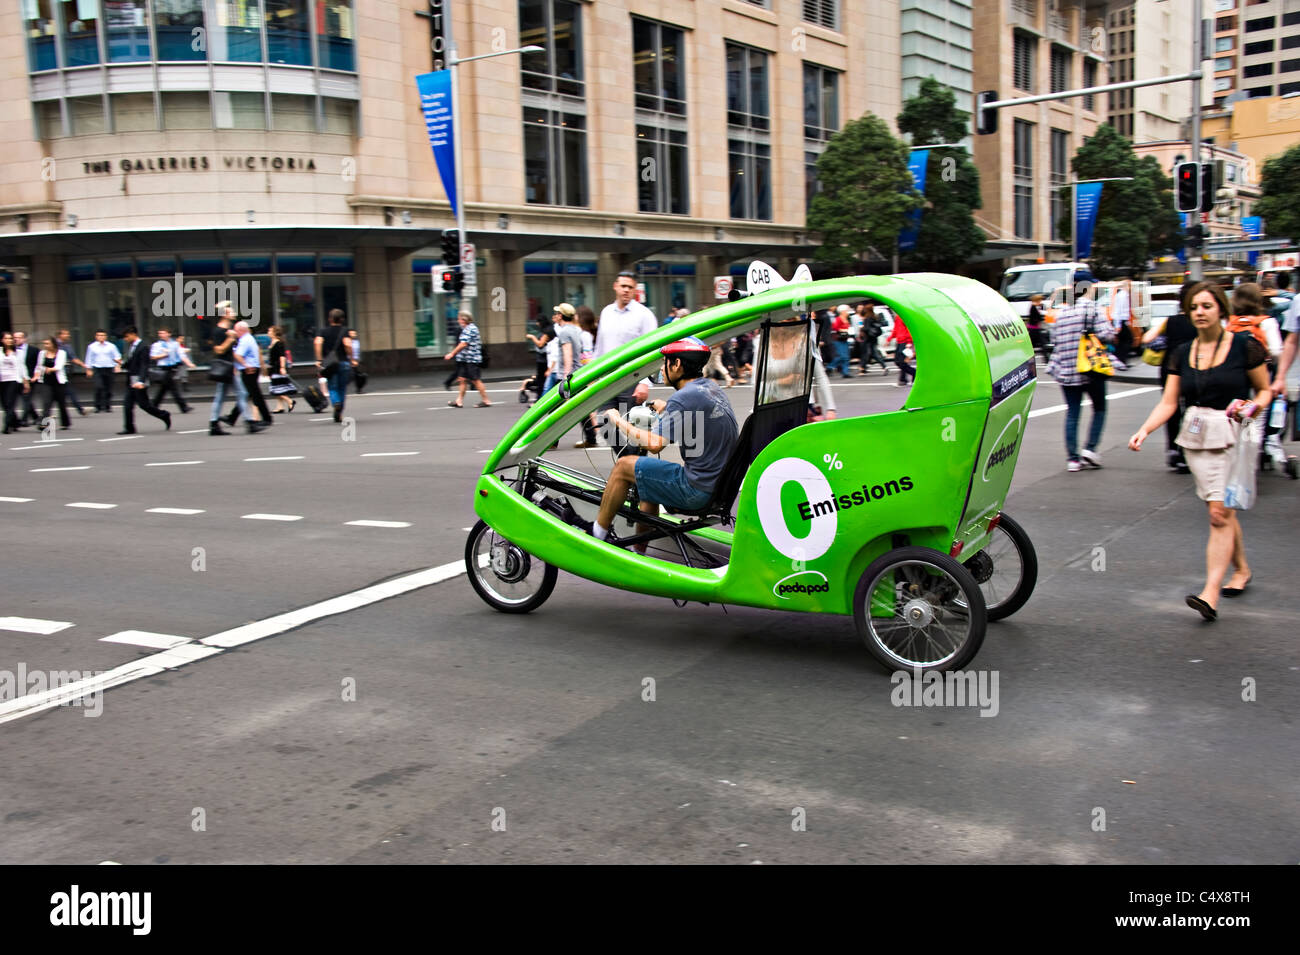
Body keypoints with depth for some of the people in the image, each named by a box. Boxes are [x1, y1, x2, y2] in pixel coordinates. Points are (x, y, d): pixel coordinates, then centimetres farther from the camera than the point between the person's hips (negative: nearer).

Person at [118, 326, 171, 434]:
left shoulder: (142, 348, -13)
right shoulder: (130, 347, 14)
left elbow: (144, 366, -20)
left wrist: (141, 381, -29)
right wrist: (123, 364, 0)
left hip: (139, 382, -8)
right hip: (131, 382, 8)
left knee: (143, 405, -3)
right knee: (127, 404, 3)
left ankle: (164, 416, 14)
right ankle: (129, 428, 7)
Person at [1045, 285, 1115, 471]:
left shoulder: (1062, 312, 8)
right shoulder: (1092, 309, -8)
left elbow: (1054, 339, 12)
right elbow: (1107, 334, -17)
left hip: (1065, 371, 4)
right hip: (1091, 370, -4)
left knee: (1072, 414, 6)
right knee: (1099, 408, 14)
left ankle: (1072, 458, 2)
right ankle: (1090, 449, 1)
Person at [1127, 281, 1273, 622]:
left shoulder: (1244, 346, -4)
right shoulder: (1184, 353, 8)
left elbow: (1265, 389, 5)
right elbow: (1168, 402, 4)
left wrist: (1255, 406, -16)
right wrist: (1144, 430, -10)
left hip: (1232, 436, -5)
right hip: (1195, 436, 5)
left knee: (1220, 513, -12)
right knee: (1221, 510, 13)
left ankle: (1211, 593, -17)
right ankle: (1241, 569, 35)